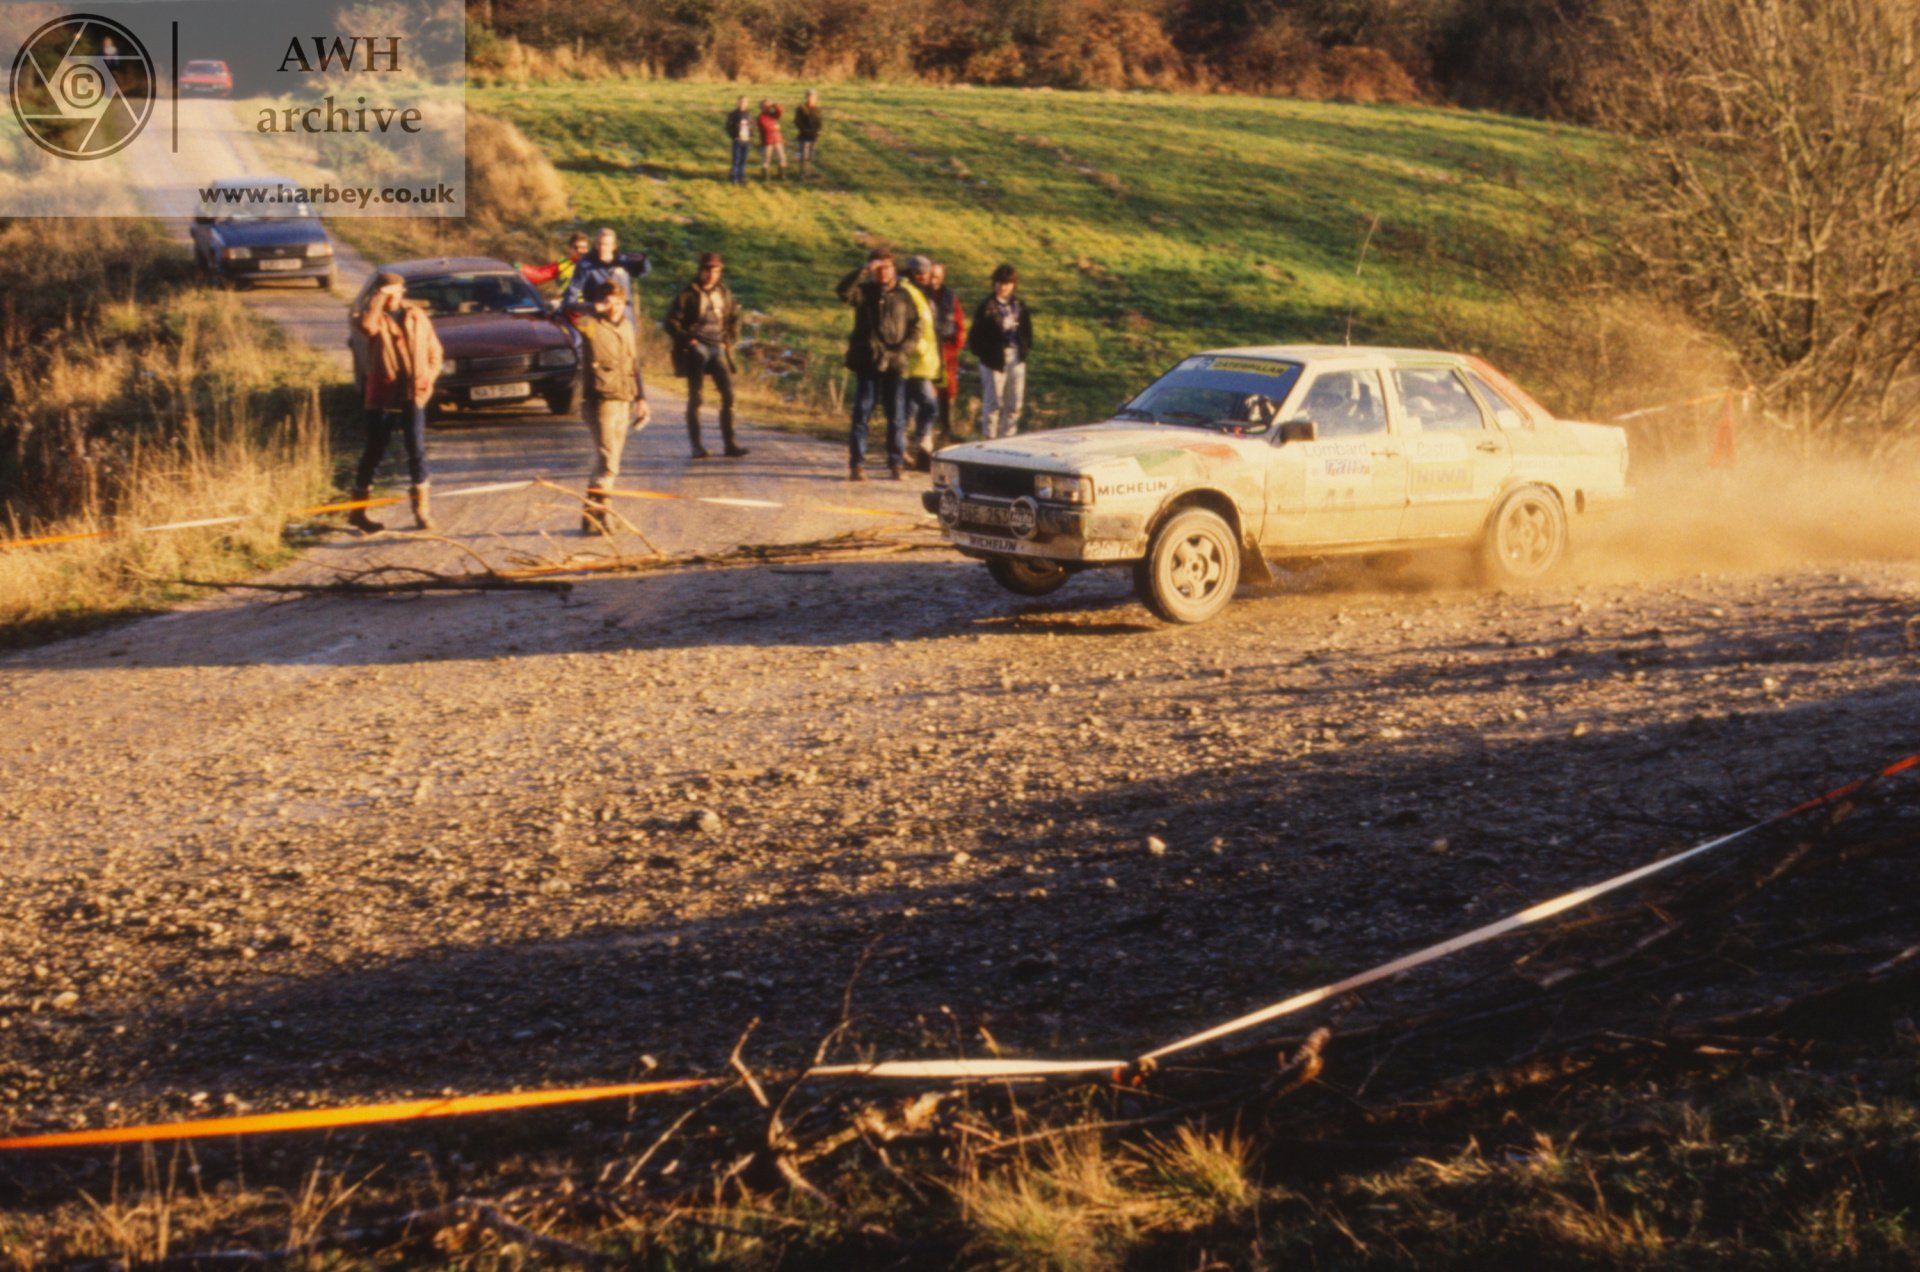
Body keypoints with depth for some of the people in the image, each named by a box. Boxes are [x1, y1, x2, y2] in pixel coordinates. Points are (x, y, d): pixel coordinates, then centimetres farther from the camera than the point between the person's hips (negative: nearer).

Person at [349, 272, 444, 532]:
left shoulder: (417, 317, 9)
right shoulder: (376, 317, -1)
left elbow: (435, 352, 14)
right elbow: (367, 325, -27)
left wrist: (429, 377, -2)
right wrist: (379, 298, -20)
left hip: (413, 395, 2)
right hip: (381, 395, -2)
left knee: (417, 451, -2)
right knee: (374, 452, 3)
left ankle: (421, 510, 6)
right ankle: (358, 511, 13)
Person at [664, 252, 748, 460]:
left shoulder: (724, 293, 12)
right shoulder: (688, 294, -3)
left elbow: (734, 318, 24)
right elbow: (672, 321, -4)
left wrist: (730, 341, 11)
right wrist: (687, 339, -11)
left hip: (718, 349, 4)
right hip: (696, 349, -4)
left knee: (728, 395, -4)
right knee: (695, 397, 0)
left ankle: (730, 444, 0)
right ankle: (696, 446, 4)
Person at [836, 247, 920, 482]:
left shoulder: (903, 295, 7)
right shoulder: (864, 291, 4)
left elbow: (916, 327, 7)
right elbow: (842, 291, -16)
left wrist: (904, 350, -8)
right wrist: (863, 271, -24)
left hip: (894, 364, 1)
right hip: (866, 363, -1)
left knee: (896, 415, 4)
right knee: (862, 412, -1)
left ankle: (897, 463, 10)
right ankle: (856, 464, 0)